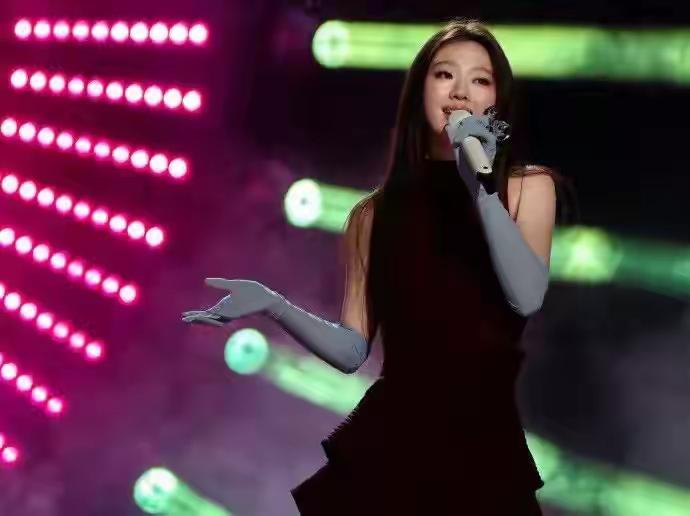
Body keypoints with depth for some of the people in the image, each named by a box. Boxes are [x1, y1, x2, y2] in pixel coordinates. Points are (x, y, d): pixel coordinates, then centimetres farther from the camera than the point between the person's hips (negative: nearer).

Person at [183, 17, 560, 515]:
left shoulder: (528, 186, 2)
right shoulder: (375, 214, 4)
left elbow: (526, 297, -14)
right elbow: (352, 349, 2)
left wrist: (480, 187, -19)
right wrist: (272, 304, -11)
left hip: (487, 448, 0)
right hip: (389, 444, 1)